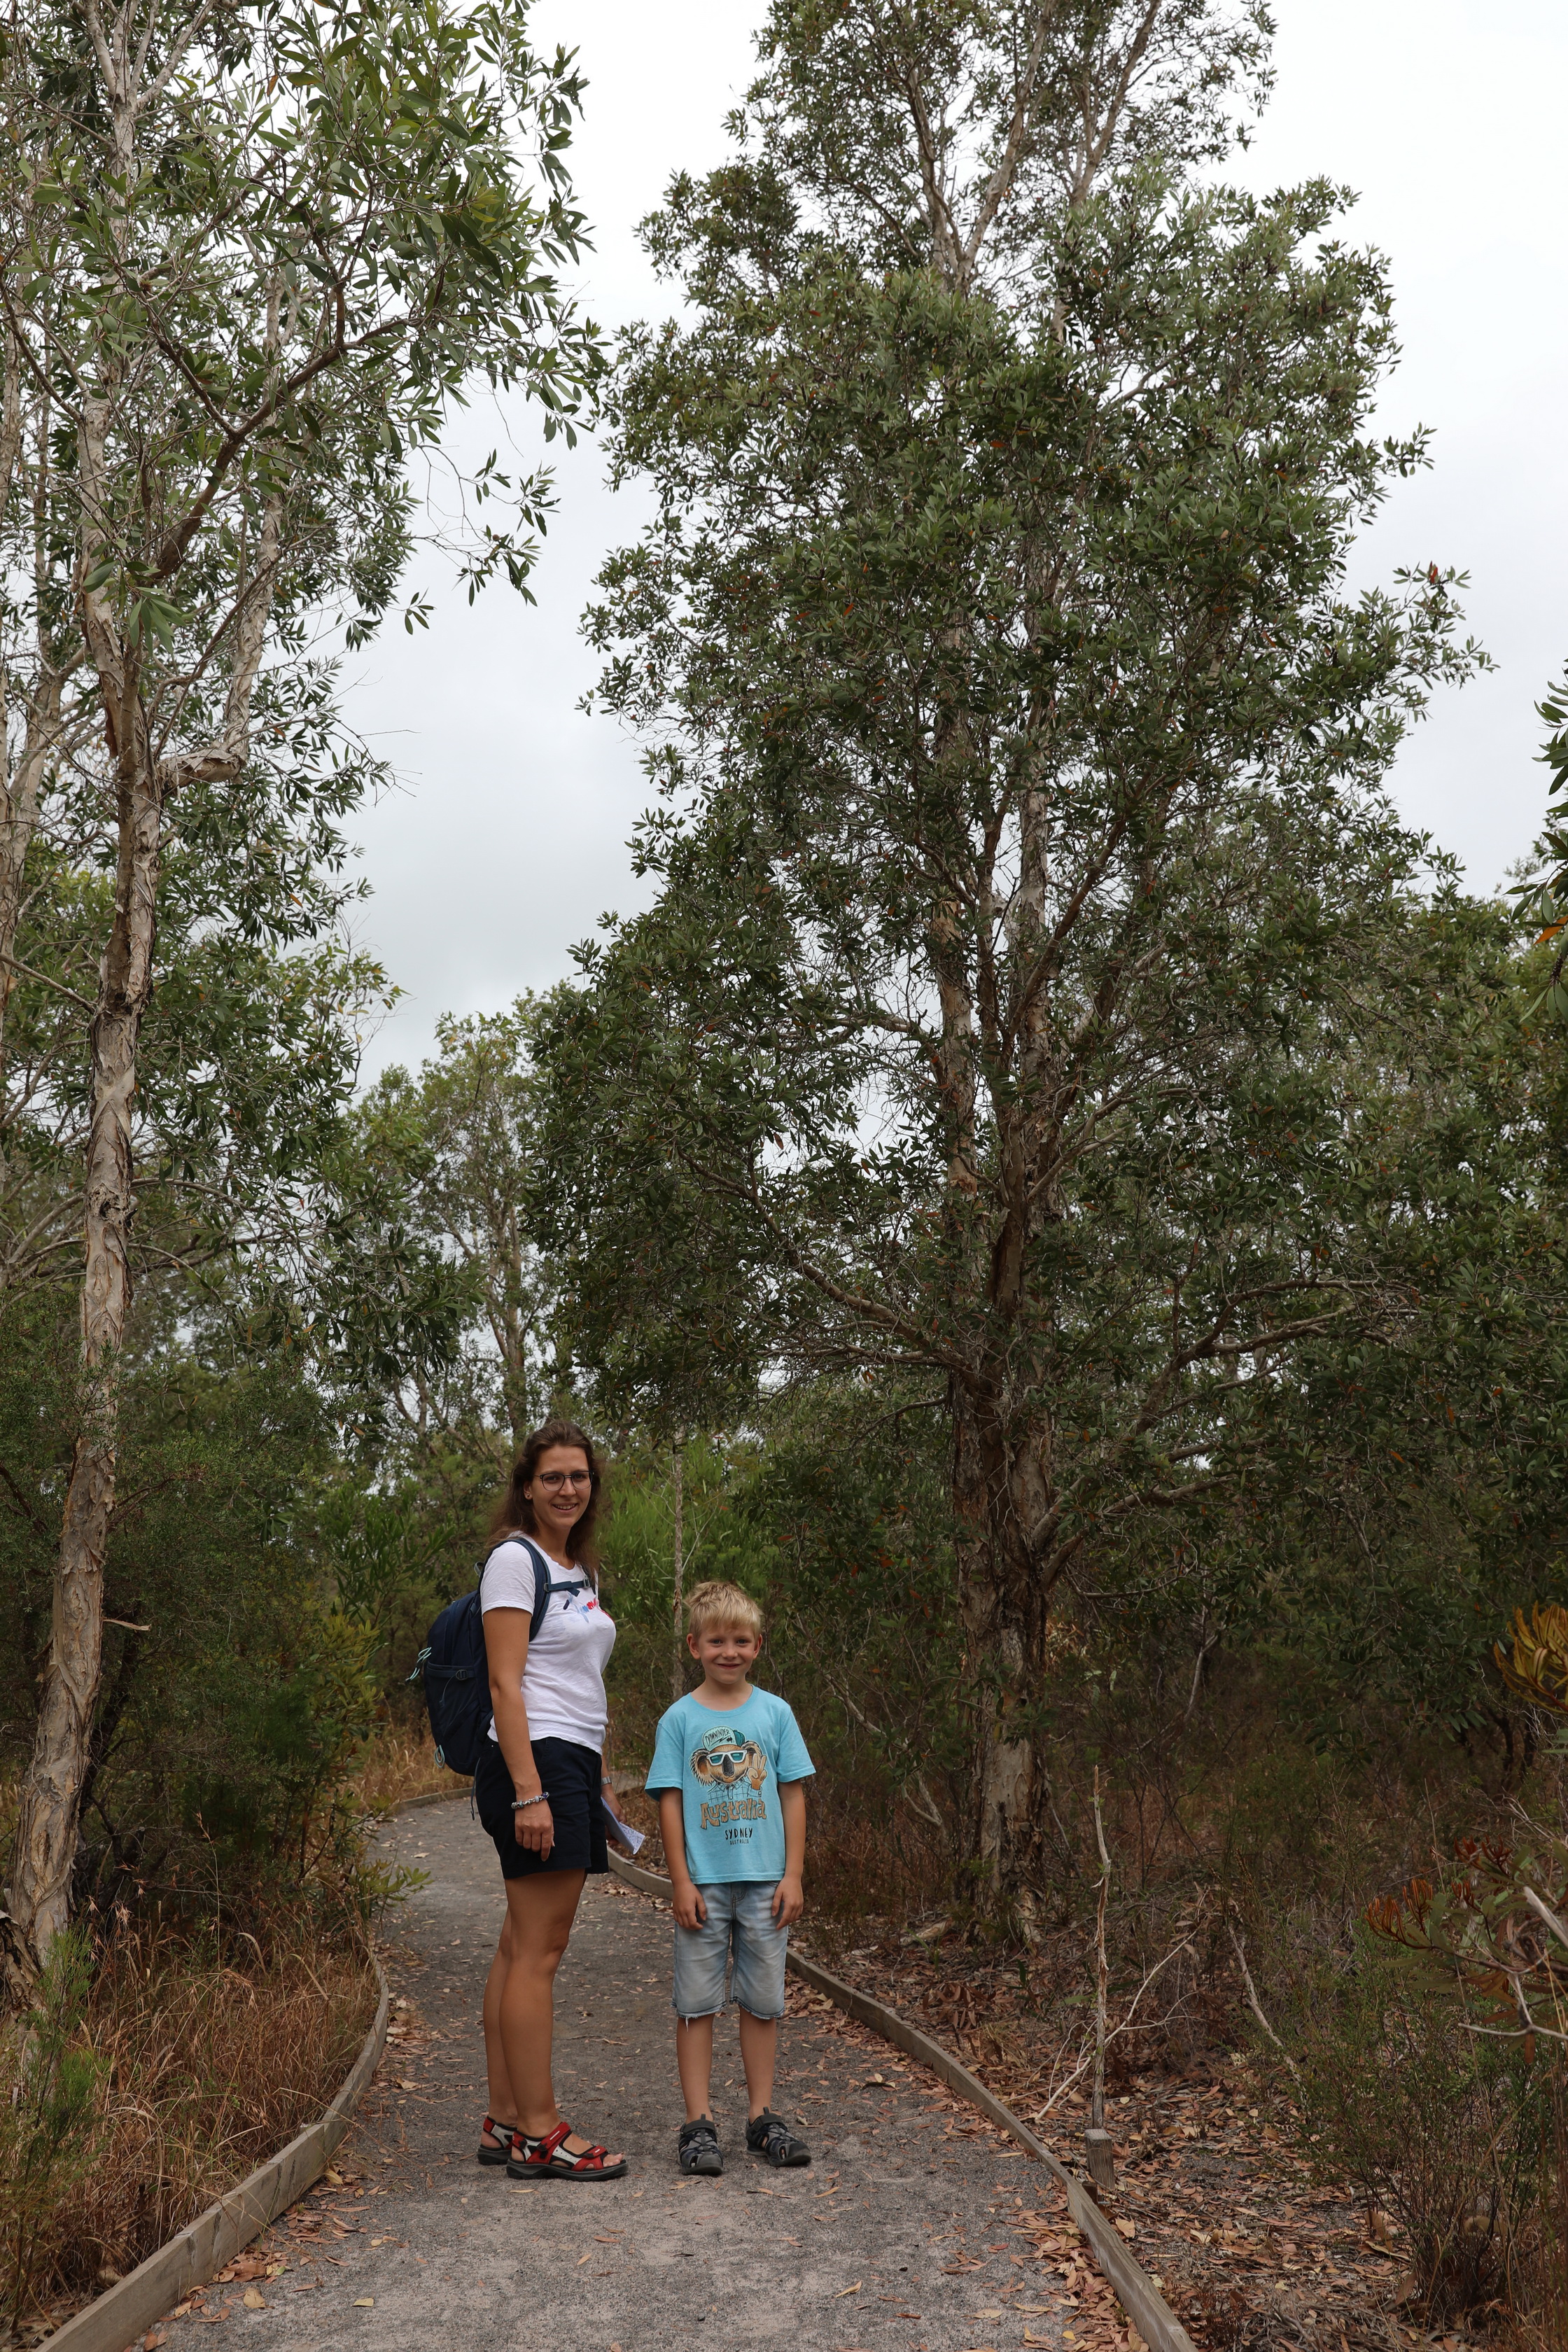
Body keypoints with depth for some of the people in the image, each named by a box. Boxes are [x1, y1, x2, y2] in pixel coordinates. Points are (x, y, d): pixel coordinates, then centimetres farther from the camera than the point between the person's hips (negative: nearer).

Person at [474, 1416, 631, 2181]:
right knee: (538, 1952, -5)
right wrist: (529, 1792, -20)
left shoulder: (579, 1570, 18)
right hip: (534, 1761, -9)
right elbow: (506, 1685, -15)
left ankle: (505, 2124, 16)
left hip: (573, 1765, 9)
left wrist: (601, 1783, 20)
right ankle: (539, 2136, 0)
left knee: (520, 1947, 11)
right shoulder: (514, 1560, -8)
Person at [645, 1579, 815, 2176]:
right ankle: (699, 2123, 11)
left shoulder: (774, 1712, 3)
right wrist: (682, 1882, -7)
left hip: (766, 1881, 2)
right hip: (705, 1884, -2)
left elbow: (793, 1795, 4)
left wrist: (793, 1875, -1)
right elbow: (670, 1802, -2)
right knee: (696, 2002, 3)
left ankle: (762, 2117, 21)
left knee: (763, 2001, 10)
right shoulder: (679, 1718, -2)